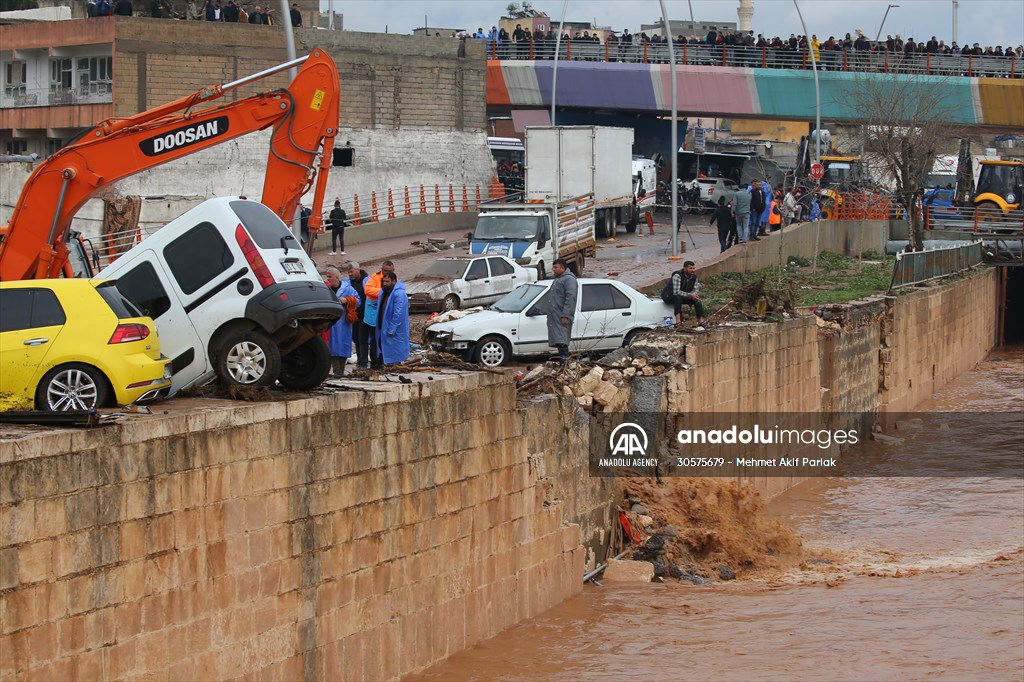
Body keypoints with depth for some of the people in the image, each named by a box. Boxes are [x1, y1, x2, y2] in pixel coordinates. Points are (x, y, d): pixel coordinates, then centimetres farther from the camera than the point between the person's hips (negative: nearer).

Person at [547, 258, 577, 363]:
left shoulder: (569, 279, -10)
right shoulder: (558, 279, 22)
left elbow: (570, 298, -19)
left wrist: (565, 316, -24)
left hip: (562, 317, -10)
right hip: (555, 317, 10)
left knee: (561, 341, -15)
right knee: (558, 342, 10)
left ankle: (564, 359, -18)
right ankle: (561, 359, 12)